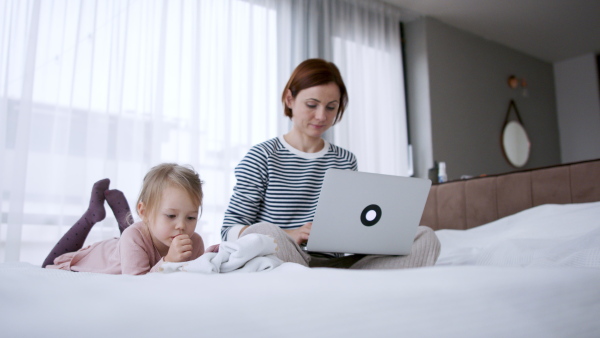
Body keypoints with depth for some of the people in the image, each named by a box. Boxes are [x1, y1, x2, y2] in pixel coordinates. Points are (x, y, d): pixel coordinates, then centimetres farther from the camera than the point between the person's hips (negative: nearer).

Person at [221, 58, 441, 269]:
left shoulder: (346, 161, 16)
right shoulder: (262, 157, 3)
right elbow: (230, 229, -2)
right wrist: (287, 236, -20)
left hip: (334, 264, 4)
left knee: (425, 237, -13)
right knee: (264, 231, -38)